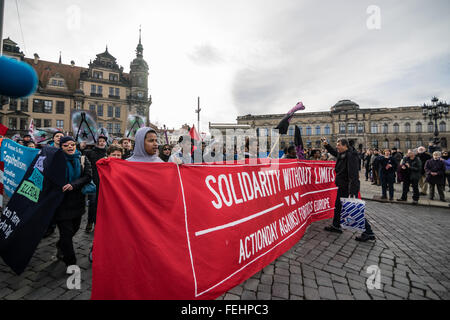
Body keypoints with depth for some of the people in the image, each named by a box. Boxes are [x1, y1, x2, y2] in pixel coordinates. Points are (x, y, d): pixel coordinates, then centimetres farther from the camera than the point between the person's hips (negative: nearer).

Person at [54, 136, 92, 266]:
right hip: (61, 201, -3)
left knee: (75, 227, 17)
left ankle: (61, 246, 48)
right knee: (66, 232, -2)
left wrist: (73, 185, -22)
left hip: (77, 201, 4)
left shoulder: (83, 159, 3)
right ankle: (71, 263, 13)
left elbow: (88, 176, -8)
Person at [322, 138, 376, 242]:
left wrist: (352, 192, -31)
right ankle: (336, 226, 35)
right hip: (343, 186, 10)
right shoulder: (342, 154, 6)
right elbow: (334, 152, 31)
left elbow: (353, 175, -28)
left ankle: (368, 233, 9)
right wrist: (326, 145, 17)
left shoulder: (351, 156, -22)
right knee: (338, 206, 19)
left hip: (349, 187, -10)